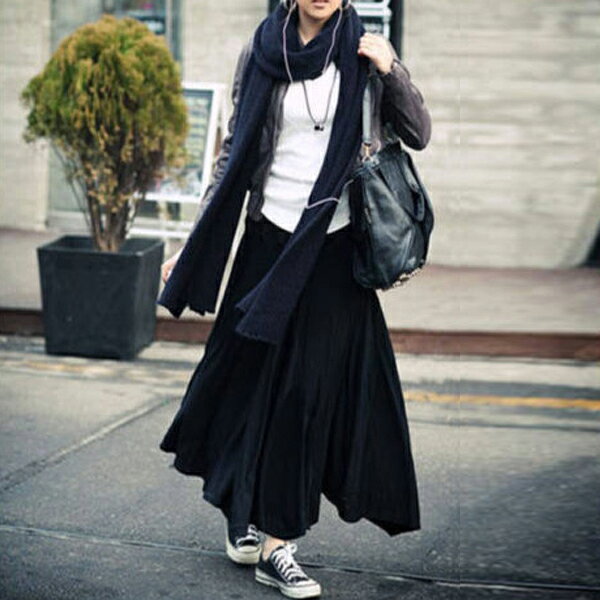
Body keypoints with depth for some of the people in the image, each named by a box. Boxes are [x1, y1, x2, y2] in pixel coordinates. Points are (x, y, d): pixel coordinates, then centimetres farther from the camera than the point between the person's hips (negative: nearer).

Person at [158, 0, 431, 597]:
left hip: (336, 247, -1)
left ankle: (274, 543, 8)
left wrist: (391, 71, -15)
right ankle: (242, 514, 22)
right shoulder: (260, 54, 4)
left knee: (311, 387, -1)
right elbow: (233, 155, 8)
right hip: (269, 239, 1)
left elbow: (418, 135, 1)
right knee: (251, 380, 4)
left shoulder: (363, 53, 3)